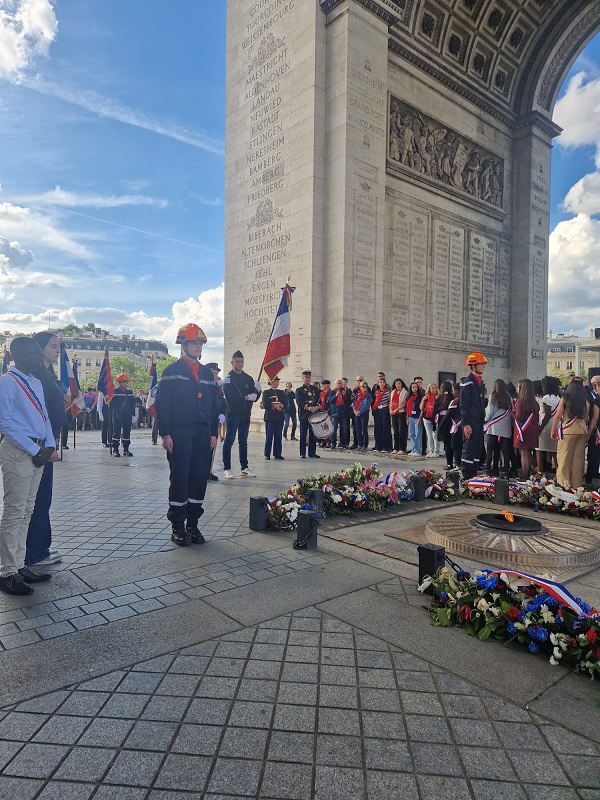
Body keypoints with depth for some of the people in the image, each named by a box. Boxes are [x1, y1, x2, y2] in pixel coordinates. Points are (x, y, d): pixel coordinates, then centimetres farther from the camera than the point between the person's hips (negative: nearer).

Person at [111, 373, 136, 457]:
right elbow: (111, 404, -4)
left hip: (127, 416, 4)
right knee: (116, 433, 0)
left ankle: (126, 449, 16)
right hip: (117, 416, -4)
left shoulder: (130, 392, 11)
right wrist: (114, 414, -11)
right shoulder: (114, 392, -2)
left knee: (127, 433, 8)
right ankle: (115, 450, 4)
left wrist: (133, 415, 7)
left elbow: (133, 404, 13)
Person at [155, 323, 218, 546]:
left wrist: (213, 433, 10)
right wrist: (165, 433, -12)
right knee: (179, 479, -1)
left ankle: (192, 524, 17)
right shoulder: (172, 371, 1)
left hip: (203, 435, 5)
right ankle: (177, 526, 10)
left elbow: (214, 406, 17)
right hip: (179, 434, -5)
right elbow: (162, 405, -5)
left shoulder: (207, 373, 16)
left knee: (199, 479, 6)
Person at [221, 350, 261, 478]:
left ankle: (245, 468, 15)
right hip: (232, 414, -5)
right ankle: (227, 468, 4)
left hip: (245, 414, 5)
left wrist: (258, 390, -12)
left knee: (243, 441, 10)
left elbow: (254, 397, 8)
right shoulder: (228, 379, -5)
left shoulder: (248, 378, 11)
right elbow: (230, 398, -16)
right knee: (229, 441, -2)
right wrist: (246, 398, -15)